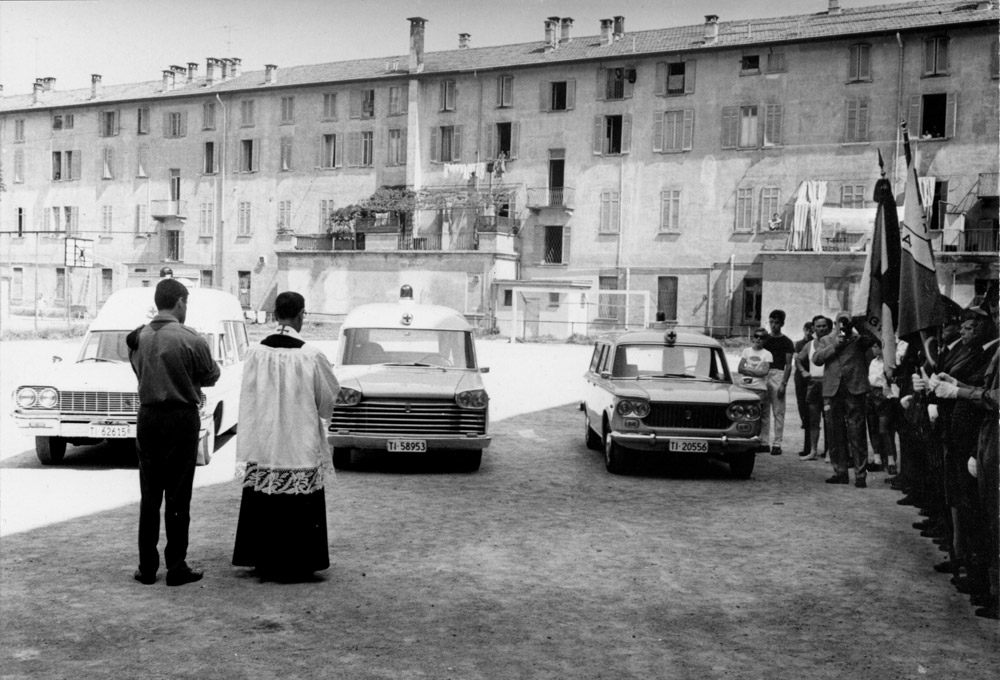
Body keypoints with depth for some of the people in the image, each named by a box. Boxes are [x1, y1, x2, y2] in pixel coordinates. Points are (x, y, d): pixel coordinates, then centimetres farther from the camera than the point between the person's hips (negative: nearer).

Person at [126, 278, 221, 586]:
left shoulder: (138, 338, 1)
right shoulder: (190, 339, -13)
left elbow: (139, 371, 11)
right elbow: (211, 376, -1)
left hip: (148, 417, 4)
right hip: (181, 418, -4)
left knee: (149, 495, 12)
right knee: (178, 497, 3)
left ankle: (147, 567, 16)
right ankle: (176, 567, 9)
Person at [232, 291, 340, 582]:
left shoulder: (257, 352, -7)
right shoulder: (311, 355, -14)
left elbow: (248, 398, 0)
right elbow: (329, 396, -2)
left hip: (263, 442, 3)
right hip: (299, 442, -3)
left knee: (264, 502, 13)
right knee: (297, 505, 6)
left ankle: (264, 562, 21)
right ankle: (294, 565, 11)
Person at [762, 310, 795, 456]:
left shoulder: (786, 342, 4)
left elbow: (788, 365, 0)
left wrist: (784, 383, -10)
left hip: (778, 375, -3)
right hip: (763, 375, 3)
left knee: (778, 412, -2)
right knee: (763, 411, 3)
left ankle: (776, 444, -1)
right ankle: (763, 441, 8)